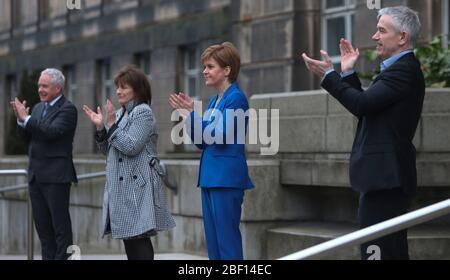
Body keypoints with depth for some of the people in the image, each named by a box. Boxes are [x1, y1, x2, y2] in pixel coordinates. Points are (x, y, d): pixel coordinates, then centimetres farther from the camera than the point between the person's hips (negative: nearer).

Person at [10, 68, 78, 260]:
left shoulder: (67, 109, -8)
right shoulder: (38, 108, 16)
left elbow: (53, 132, -22)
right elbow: (27, 137, 14)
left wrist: (26, 118, -19)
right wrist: (21, 119, -3)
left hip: (56, 175, -8)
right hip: (36, 175, 8)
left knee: (60, 224, -4)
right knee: (42, 224, 10)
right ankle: (48, 257, 16)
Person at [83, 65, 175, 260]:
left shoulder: (143, 112, -8)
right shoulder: (120, 113, 16)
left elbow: (131, 146, -18)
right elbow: (108, 150, 18)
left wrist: (111, 124, -14)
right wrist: (100, 127, 3)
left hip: (137, 186, -9)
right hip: (121, 185, 9)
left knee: (139, 236, -10)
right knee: (128, 236, 9)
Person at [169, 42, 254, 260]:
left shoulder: (236, 98, -10)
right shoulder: (215, 100, 16)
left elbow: (220, 136, -18)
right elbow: (202, 142, 17)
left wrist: (192, 115, -13)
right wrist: (189, 113, 6)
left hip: (227, 178, -9)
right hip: (210, 177, 9)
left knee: (227, 240, -6)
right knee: (213, 241, 10)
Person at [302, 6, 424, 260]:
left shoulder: (404, 70, -14)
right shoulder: (402, 68, 18)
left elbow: (362, 104, -22)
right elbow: (367, 109, 20)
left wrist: (329, 75, -12)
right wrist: (348, 73, 15)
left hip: (385, 177, -11)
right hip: (387, 175, 11)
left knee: (377, 250, -12)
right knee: (393, 251, 14)